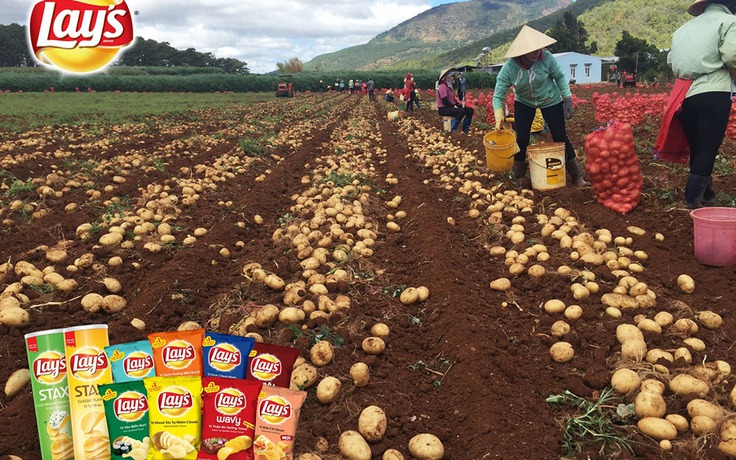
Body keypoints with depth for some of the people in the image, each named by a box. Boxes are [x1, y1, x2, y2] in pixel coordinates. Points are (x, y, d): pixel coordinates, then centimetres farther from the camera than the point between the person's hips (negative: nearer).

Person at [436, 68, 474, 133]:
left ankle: (466, 129, -4)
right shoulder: (443, 86, -12)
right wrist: (454, 106, -18)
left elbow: (452, 98, 21)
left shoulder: (449, 86, 20)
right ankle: (453, 130, -31)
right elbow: (444, 101, -21)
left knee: (470, 110, 0)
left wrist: (459, 105, 6)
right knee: (461, 111, -34)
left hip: (450, 107, 10)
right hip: (443, 109, -10)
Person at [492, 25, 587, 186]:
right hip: (524, 102, 1)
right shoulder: (509, 68, -27)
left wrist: (568, 100, -12)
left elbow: (560, 77, -11)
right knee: (521, 139, -3)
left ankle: (577, 176, 14)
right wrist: (499, 117, -38)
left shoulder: (546, 58, -28)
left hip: (551, 101, 0)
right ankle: (516, 176, 15)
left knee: (560, 138, 2)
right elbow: (498, 95, -25)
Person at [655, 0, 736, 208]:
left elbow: (671, 60, 16)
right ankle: (694, 199, -7)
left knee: (696, 149, 14)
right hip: (712, 93, -6)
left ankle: (706, 195, 23)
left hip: (684, 95, 6)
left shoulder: (684, 27, 21)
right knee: (707, 150, -3)